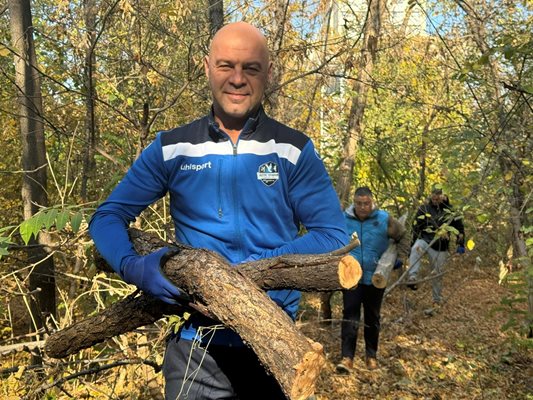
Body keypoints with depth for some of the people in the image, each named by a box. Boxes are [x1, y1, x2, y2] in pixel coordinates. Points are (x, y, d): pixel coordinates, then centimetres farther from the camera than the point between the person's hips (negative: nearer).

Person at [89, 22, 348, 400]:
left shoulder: (295, 151, -3)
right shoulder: (171, 148, 1)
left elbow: (334, 237, -6)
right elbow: (108, 217, 5)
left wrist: (257, 266, -19)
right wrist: (134, 267, -16)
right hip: (197, 346, 1)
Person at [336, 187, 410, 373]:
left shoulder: (384, 219, -6)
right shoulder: (343, 219, -7)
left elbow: (403, 236, 8)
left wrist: (400, 258, 0)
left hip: (375, 278, 1)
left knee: (372, 318, 13)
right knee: (350, 317, -5)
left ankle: (371, 355, 28)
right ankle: (347, 357, -1)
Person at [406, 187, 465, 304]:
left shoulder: (449, 210, 0)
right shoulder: (424, 208, -2)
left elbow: (459, 226, 10)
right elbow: (416, 227, 3)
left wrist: (460, 244, 5)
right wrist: (413, 245, 2)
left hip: (440, 247, 1)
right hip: (424, 240, -1)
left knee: (437, 274, 9)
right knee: (415, 250, -37)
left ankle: (437, 300, 27)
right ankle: (412, 279, -44)